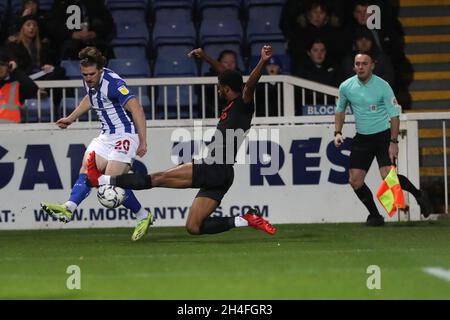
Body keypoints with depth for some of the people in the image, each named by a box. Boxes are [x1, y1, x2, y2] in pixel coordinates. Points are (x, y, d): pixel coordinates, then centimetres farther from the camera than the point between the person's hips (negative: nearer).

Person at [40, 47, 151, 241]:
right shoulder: (89, 81, 4)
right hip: (107, 135, 9)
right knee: (86, 170, -7)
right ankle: (69, 208, -21)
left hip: (125, 135, -9)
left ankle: (143, 217, -1)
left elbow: (136, 109, -27)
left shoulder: (113, 83, -23)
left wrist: (143, 142, -31)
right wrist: (71, 118, 34)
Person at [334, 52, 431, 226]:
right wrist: (338, 132, 4)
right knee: (355, 181, -6)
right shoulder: (346, 87, -2)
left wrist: (393, 142, -16)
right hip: (362, 138, 4)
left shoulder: (382, 86, -13)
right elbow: (340, 110, 16)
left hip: (384, 135, -4)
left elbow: (394, 115, -10)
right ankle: (374, 215, 11)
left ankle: (418, 194, 6)